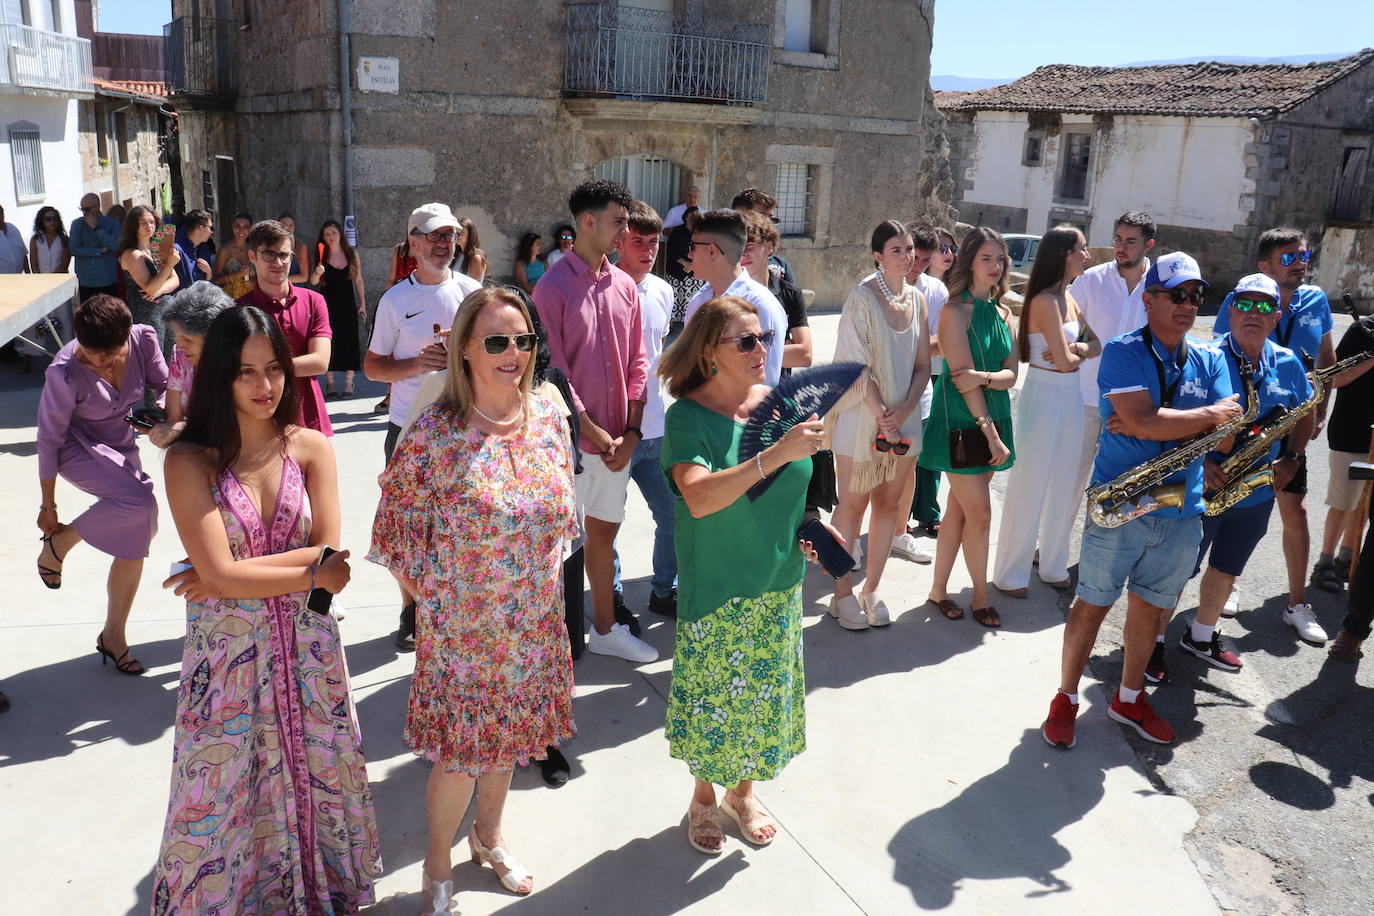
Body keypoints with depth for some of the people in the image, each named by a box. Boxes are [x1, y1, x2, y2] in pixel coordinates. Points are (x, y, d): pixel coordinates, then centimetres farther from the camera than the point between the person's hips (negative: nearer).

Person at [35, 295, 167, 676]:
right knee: (139, 501, -32)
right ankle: (58, 543, -3)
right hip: (78, 448, -5)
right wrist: (48, 505, -10)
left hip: (122, 446, 5)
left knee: (134, 546, 1)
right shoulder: (65, 373, -28)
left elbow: (163, 385, -1)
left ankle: (113, 636, 19)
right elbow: (50, 439, -18)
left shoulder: (144, 339, -20)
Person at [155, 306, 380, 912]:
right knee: (226, 790, 12)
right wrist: (311, 571, -13)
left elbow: (330, 553, -11)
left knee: (312, 773, 17)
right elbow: (219, 572, -18)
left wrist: (231, 576, -17)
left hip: (307, 649, 2)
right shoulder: (189, 461, -10)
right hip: (226, 652, -2)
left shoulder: (312, 448, -4)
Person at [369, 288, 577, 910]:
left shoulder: (548, 418, -4)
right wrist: (432, 599, -5)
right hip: (462, 626, -4)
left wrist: (545, 572, 9)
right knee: (458, 750, 8)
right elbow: (404, 526, -9)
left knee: (506, 738, 22)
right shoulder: (434, 433, -18)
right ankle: (438, 869, 35)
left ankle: (489, 836, 48)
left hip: (534, 622, 5)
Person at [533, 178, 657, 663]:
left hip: (618, 440, 6)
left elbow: (637, 362, 8)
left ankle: (605, 628, 31)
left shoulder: (624, 286, 8)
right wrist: (594, 432, -13)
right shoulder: (553, 286, -10)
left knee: (603, 529, 17)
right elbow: (553, 371, -14)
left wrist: (631, 431, -1)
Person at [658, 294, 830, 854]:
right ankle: (704, 797, 35)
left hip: (778, 583, 5)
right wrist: (776, 454, -36)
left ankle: (742, 791, 39)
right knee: (712, 695, 9)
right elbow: (699, 497, -32)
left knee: (765, 689, 16)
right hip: (715, 590, -5)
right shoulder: (687, 417, -15)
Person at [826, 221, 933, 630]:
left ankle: (871, 590, 21)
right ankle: (843, 595, 14)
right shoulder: (863, 297, -9)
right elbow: (857, 364, -13)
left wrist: (903, 411, -7)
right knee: (853, 504, 2)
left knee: (890, 503, 9)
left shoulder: (916, 299, 8)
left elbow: (922, 365, 7)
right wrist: (882, 415, -14)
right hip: (862, 415, -6)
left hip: (904, 417, 6)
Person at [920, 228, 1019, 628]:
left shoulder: (1002, 313, 10)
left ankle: (939, 588, 22)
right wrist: (992, 436, -16)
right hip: (960, 422, -7)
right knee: (980, 514, -3)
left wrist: (984, 377, -21)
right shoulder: (956, 310, -11)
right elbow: (963, 374, -16)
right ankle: (981, 596, 15)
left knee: (959, 509, 12)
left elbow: (1011, 373, 3)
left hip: (994, 418, 7)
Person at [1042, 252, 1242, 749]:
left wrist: (1148, 425, -17)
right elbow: (1143, 420, -23)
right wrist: (1209, 414, -9)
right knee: (1092, 605, 4)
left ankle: (1129, 699, 34)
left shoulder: (1211, 360, 7)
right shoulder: (1122, 352, -9)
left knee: (1150, 608, 16)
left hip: (1182, 508, 5)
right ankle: (1065, 700, 21)